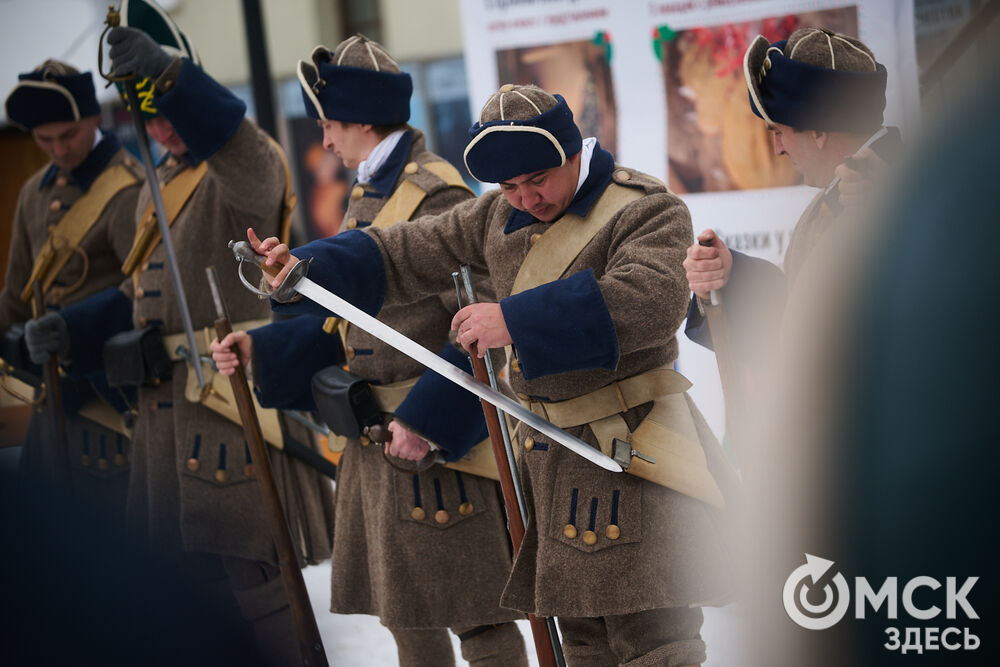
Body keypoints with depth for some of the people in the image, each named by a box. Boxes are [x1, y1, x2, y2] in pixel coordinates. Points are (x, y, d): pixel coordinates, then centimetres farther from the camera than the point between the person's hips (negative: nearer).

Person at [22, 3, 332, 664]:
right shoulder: (156, 189, 20)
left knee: (254, 581, -7)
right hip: (167, 408, 9)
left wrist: (170, 72, -46)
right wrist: (69, 329, 4)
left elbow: (247, 156, -34)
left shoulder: (242, 169, -8)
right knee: (186, 578, 15)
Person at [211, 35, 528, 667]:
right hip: (373, 437, 9)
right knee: (402, 606, 16)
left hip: (436, 434, -9)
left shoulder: (435, 195, -16)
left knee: (471, 607, -3)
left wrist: (426, 417, -25)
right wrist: (259, 349, 8)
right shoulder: (369, 194, 13)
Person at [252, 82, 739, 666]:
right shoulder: (500, 216, 13)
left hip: (627, 449, -7)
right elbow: (406, 257, 19)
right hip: (547, 453, 8)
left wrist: (517, 320, -31)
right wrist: (305, 271, 4)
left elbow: (654, 299, -29)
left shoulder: (648, 209, -11)